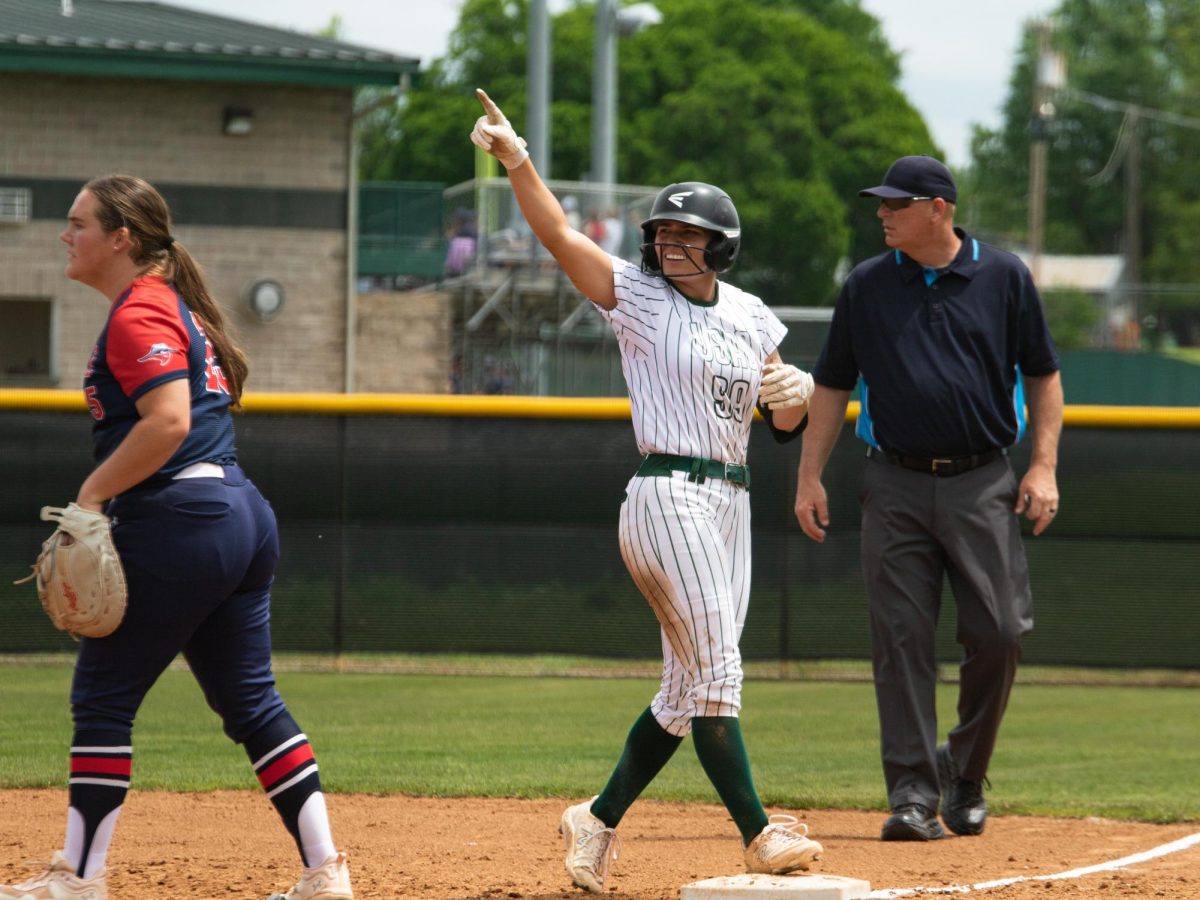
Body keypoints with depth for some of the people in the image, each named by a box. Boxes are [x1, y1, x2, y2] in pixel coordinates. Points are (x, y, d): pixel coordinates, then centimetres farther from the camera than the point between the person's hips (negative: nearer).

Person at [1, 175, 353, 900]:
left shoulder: (139, 316, -10)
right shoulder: (180, 305, 20)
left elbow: (168, 421, -23)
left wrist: (92, 495, -17)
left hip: (177, 523, -10)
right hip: (245, 516, 10)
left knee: (103, 699, -1)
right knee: (250, 699, 10)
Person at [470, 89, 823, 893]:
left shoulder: (750, 316, 12)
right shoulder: (638, 297, -2)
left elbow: (786, 422, 17)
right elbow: (559, 235, -15)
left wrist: (797, 389, -7)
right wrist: (517, 159, -28)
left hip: (731, 501, 7)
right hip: (669, 495, -7)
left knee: (689, 688, 9)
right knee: (715, 669, -11)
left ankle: (599, 820, 20)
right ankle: (758, 835, -11)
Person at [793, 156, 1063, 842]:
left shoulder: (1004, 277, 3)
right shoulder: (868, 286, 8)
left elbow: (1042, 374, 7)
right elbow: (833, 386, 13)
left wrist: (1044, 467, -3)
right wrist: (810, 477, 6)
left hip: (983, 483, -1)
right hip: (897, 486, 1)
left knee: (998, 633, -5)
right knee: (902, 639, -4)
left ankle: (966, 775, 15)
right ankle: (914, 794, -2)